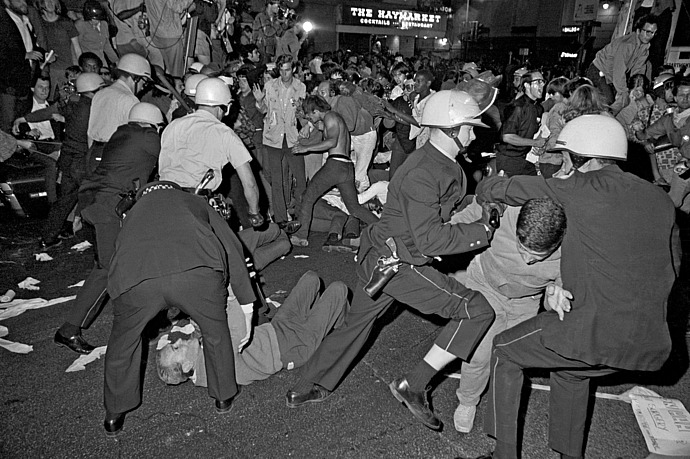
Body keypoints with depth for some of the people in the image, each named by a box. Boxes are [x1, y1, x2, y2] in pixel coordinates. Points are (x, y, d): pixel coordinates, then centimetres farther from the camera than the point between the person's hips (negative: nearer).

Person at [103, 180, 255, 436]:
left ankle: (115, 415, 45)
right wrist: (247, 309, 37)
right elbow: (232, 250, 31)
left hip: (134, 278, 2)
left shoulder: (134, 214, 42)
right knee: (216, 331, 27)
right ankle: (223, 397, 43)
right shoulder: (193, 201, 37)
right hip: (197, 271, -1)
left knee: (123, 339, 30)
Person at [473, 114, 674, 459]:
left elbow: (497, 188, -5)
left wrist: (487, 190, 20)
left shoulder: (584, 188, -9)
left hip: (595, 331, -7)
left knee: (505, 350, 15)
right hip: (651, 342, 7)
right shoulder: (660, 200, 11)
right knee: (571, 372, 34)